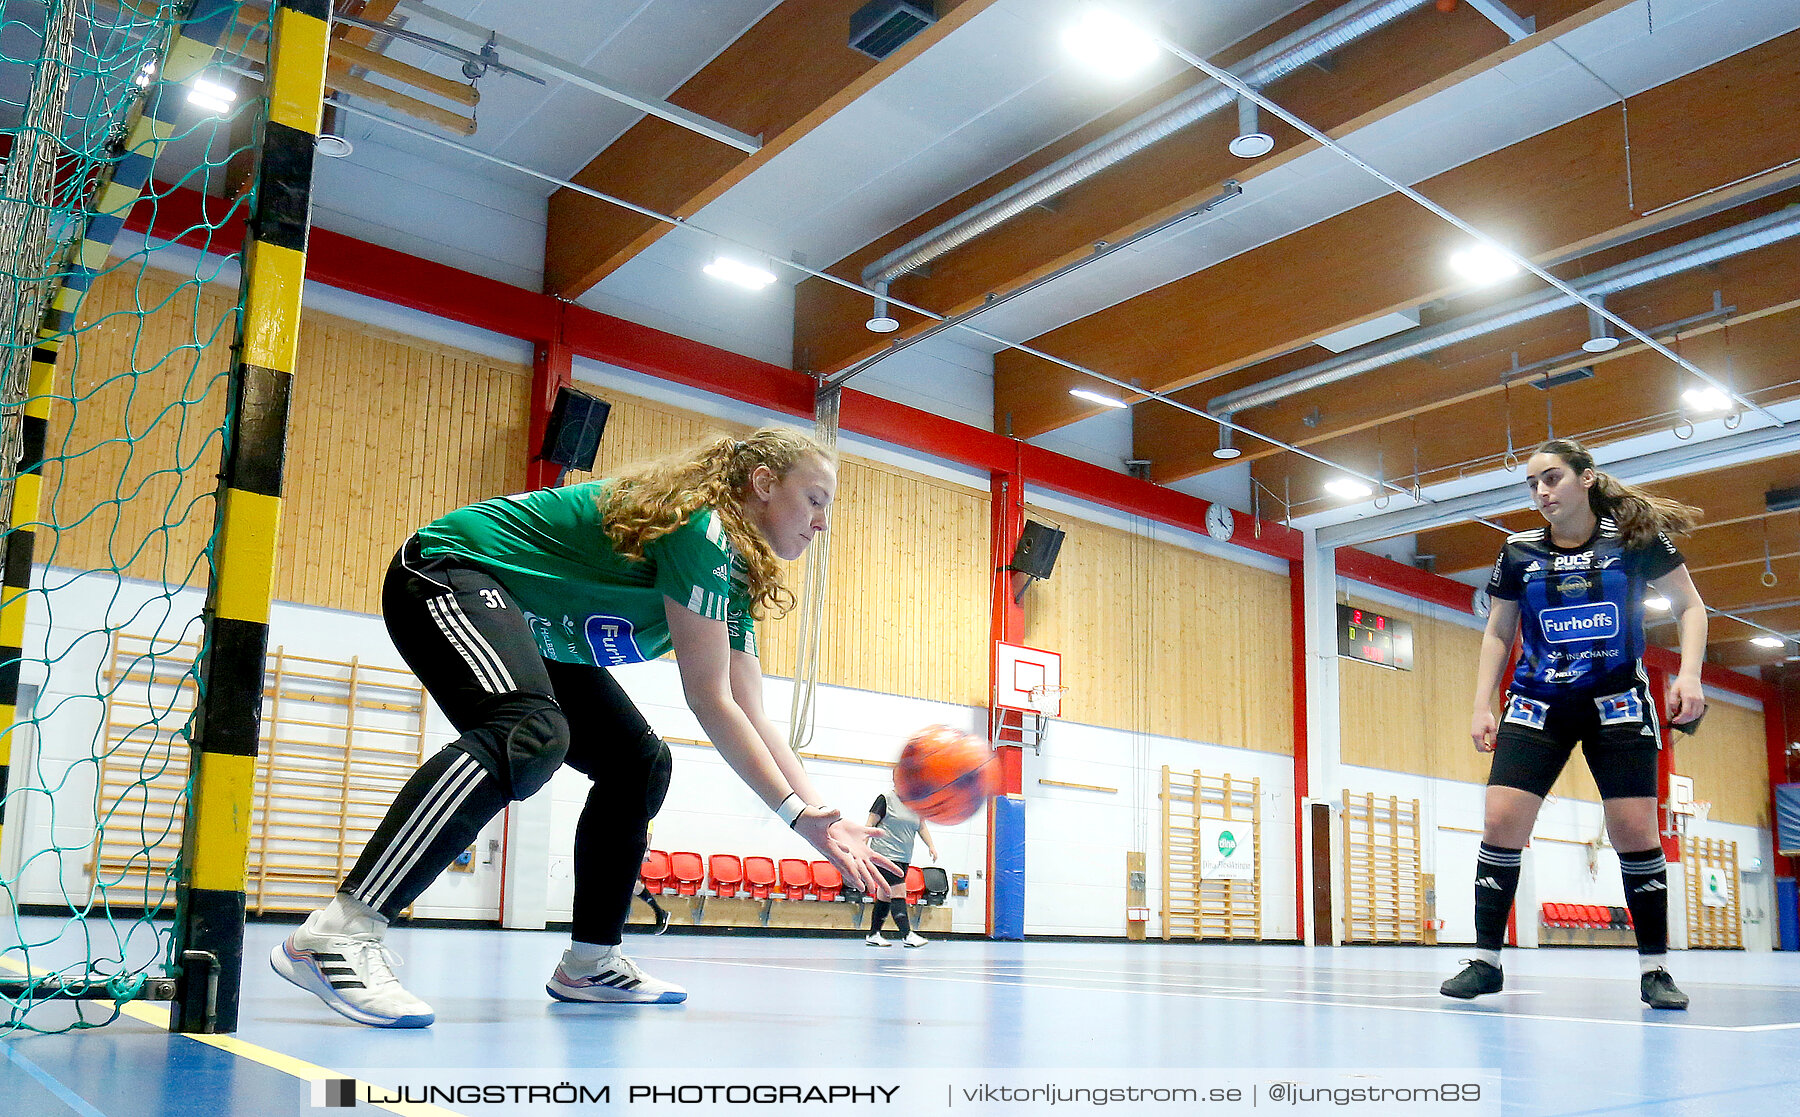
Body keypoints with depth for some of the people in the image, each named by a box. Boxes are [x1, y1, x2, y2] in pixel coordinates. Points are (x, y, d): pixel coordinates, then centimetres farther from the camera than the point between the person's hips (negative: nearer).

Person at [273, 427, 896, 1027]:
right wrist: (798, 813, -22)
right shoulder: (703, 527, -22)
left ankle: (589, 964, 11)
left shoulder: (737, 580, 7)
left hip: (529, 634, 11)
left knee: (639, 764, 5)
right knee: (531, 734, -36)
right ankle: (335, 936, -39)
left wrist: (822, 816, -4)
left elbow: (750, 717, 4)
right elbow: (709, 700, -24)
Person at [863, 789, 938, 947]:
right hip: (886, 855, -7)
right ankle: (907, 935, -15)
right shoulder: (885, 799, -5)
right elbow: (870, 825, -5)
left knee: (886, 896, 10)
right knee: (898, 893, -13)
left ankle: (873, 935, 16)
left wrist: (931, 846, 4)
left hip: (904, 858, 7)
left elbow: (922, 827, 17)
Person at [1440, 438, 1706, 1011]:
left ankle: (1653, 968, 11)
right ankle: (1486, 961, 0)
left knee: (1634, 831, -7)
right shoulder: (1519, 552, 2)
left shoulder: (1636, 536, -4)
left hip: (1616, 704, -1)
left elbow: (1690, 606, 3)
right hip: (1537, 706, 2)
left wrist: (1688, 674, -12)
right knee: (1501, 821, -10)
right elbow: (1497, 633, 10)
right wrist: (1483, 706, 2)